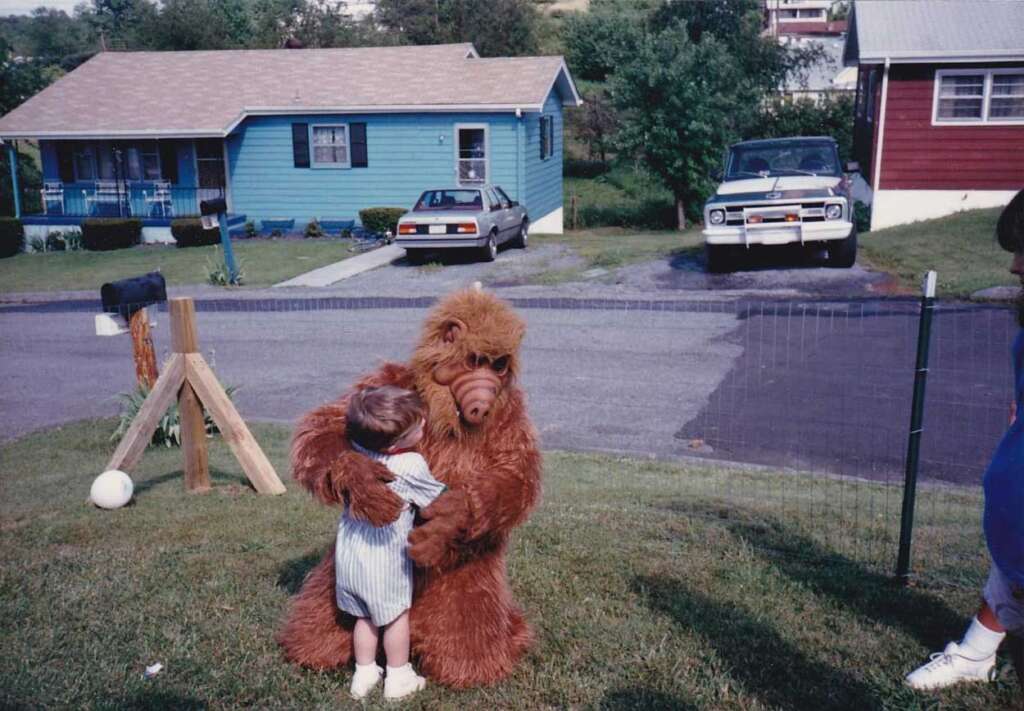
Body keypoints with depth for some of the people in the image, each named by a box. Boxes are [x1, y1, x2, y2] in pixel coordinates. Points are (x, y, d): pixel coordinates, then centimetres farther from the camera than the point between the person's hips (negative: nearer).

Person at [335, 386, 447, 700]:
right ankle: (398, 678, 29)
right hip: (385, 562, -5)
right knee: (395, 617, 16)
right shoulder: (412, 466, -24)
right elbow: (439, 498, -7)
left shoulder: (354, 447, -12)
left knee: (363, 617, 22)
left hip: (349, 555, 5)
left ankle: (364, 675, 34)